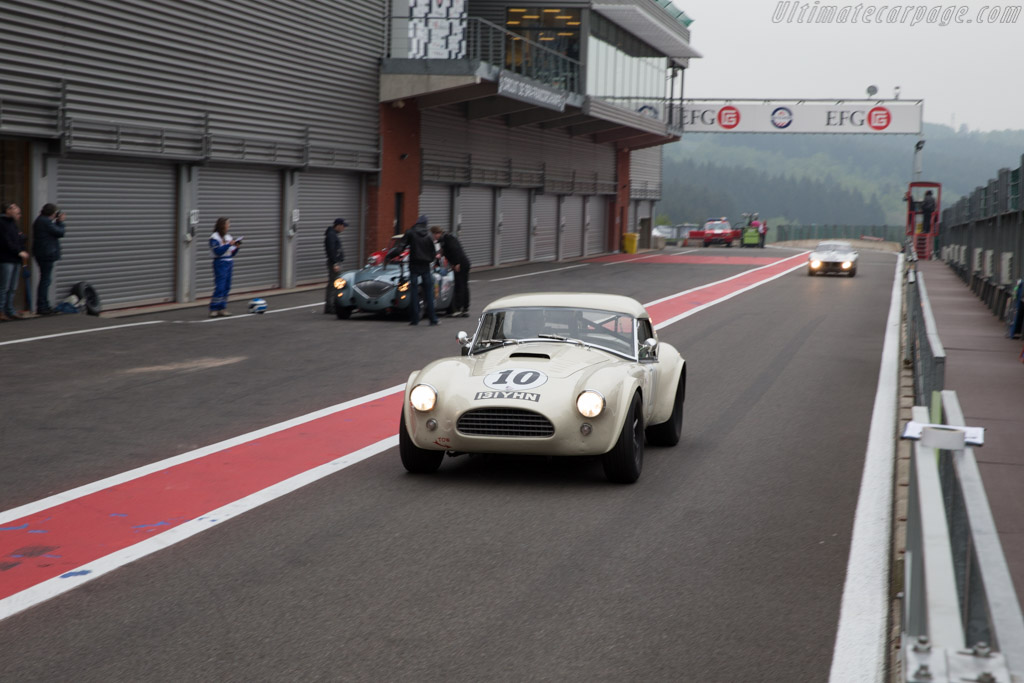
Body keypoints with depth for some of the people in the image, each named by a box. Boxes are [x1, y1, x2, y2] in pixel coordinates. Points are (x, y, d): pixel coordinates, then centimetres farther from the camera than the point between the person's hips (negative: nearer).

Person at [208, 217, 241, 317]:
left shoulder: (229, 236, 14)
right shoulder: (215, 237, -8)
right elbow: (217, 251, -19)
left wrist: (236, 247, -1)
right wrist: (229, 245, -19)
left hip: (229, 263, 8)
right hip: (220, 263, -8)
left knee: (226, 287, 8)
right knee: (219, 287, -12)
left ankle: (222, 308, 14)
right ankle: (213, 310, -11)